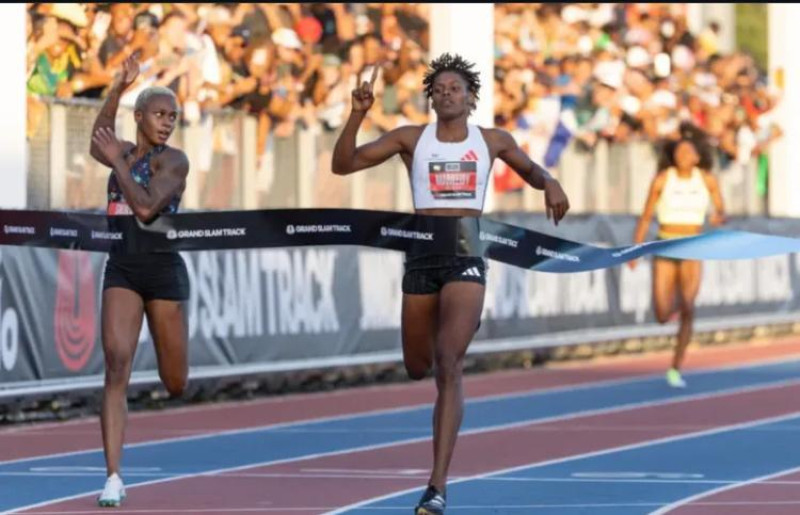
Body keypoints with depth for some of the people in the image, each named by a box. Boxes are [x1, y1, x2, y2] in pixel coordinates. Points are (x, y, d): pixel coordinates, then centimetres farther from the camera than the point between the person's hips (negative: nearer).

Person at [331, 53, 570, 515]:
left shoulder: (493, 142, 7)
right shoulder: (411, 139, 5)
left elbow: (531, 171, 25)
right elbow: (343, 164, 1)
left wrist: (551, 184, 2)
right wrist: (358, 114, -12)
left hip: (467, 260, -2)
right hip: (421, 258, 2)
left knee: (448, 369, -17)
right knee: (417, 368, 14)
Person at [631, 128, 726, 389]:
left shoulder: (707, 179, -2)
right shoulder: (662, 179, -5)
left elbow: (722, 212, 4)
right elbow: (646, 217, 0)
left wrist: (719, 217, -20)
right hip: (665, 247, 0)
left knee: (687, 311, -15)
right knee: (663, 316, -5)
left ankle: (675, 369, -5)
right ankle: (674, 304, 35)